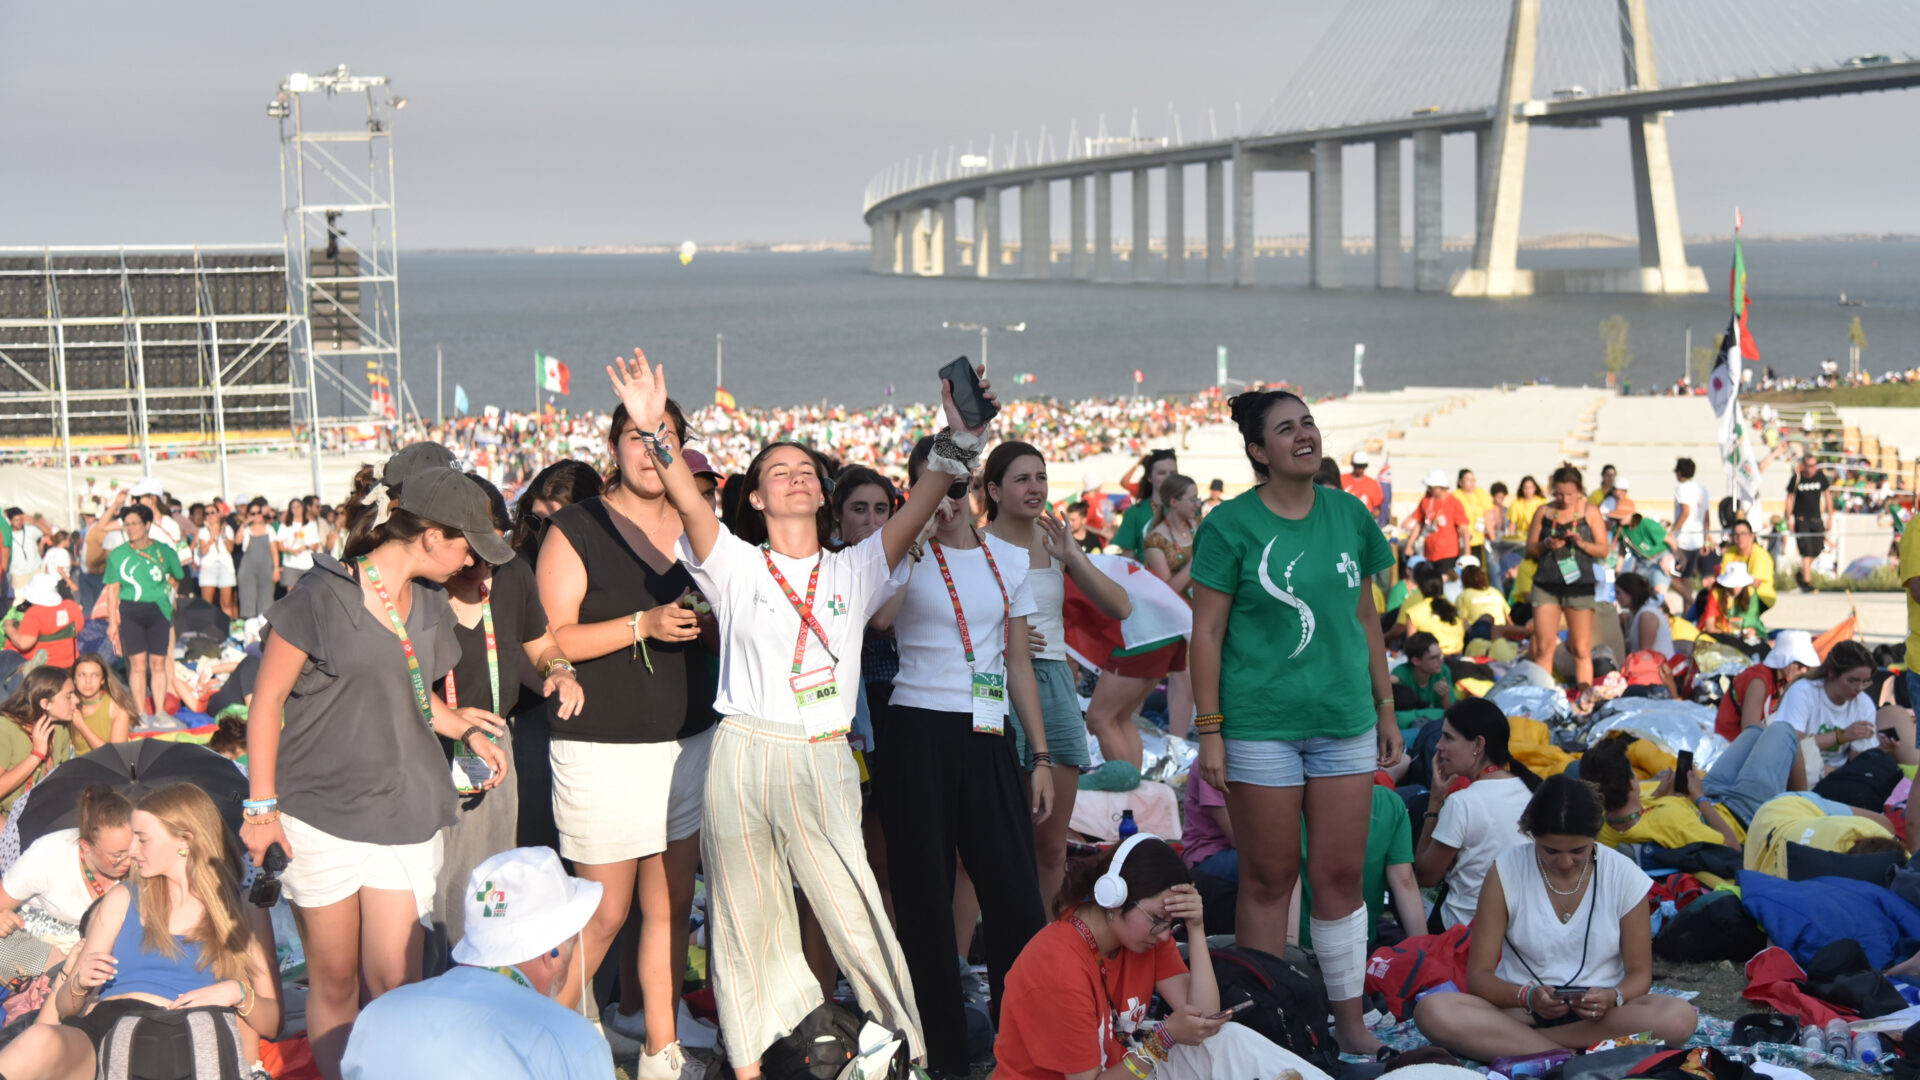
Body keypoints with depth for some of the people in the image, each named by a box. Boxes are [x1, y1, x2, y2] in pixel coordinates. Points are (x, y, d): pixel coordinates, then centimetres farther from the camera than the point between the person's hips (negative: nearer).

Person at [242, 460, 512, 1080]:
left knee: (393, 985, -4)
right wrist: (261, 804, -7)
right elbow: (268, 699, -5)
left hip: (403, 814, 4)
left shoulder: (428, 605, 11)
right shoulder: (324, 595, -9)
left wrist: (466, 729, 8)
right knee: (334, 982, 5)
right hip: (320, 813, -4)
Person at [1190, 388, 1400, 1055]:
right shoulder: (1231, 524, -6)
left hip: (1344, 723, 4)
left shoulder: (1349, 513, 8)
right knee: (1268, 878, 5)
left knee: (1341, 874, 6)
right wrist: (1209, 731, -9)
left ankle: (1349, 1018, 17)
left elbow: (1366, 616, 15)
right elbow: (1206, 631, -6)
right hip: (1260, 726, -4)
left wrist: (1386, 707, 13)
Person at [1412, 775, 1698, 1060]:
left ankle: (1514, 1041, -26)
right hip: (1519, 1008, -1)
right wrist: (1528, 996, -26)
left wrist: (1612, 998, -21)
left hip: (1598, 1012, 1)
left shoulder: (1624, 876, -2)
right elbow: (1479, 974, -5)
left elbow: (1640, 973, 3)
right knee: (1432, 1010, -31)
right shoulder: (1506, 871, -4)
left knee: (1680, 1017, -33)